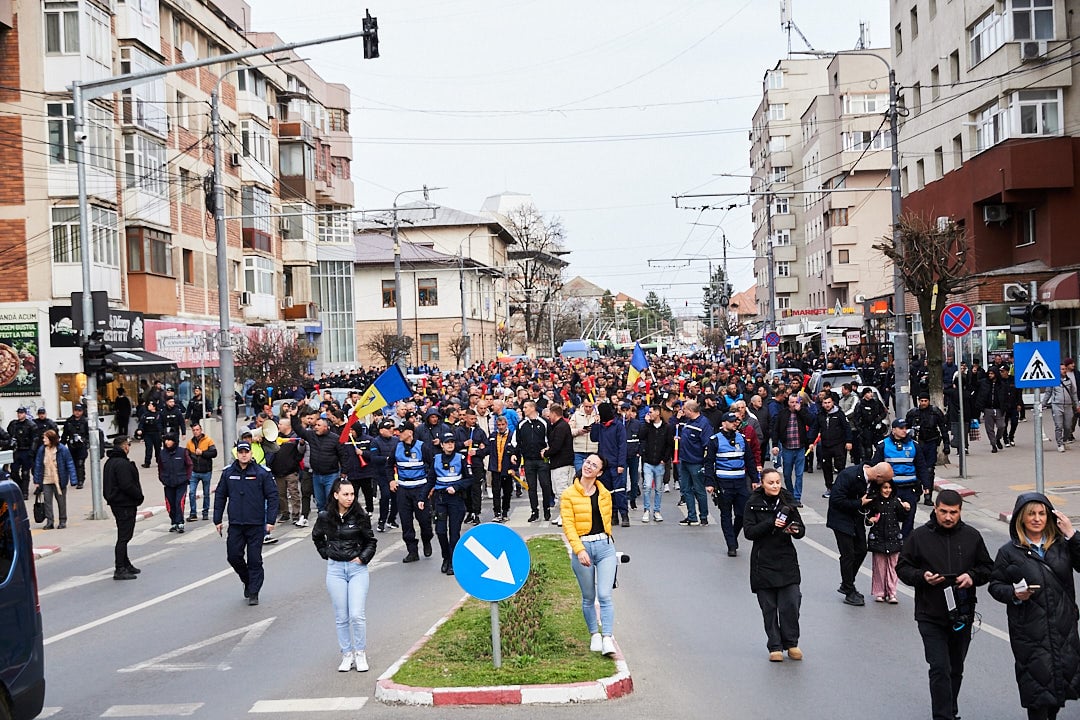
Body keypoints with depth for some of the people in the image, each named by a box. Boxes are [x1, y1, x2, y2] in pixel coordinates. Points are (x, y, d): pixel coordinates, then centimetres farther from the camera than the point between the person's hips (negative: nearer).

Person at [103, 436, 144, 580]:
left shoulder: (110, 462, 14)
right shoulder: (122, 463, -19)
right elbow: (127, 485, -25)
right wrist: (139, 496, -11)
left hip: (115, 502, 11)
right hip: (125, 504, -11)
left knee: (123, 536, 19)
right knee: (124, 537, -7)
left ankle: (125, 564, 29)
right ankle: (120, 570, -7)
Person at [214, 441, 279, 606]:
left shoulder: (262, 473, -4)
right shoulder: (228, 473, 4)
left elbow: (272, 496, -3)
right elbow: (220, 496, 11)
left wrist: (270, 521, -7)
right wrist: (218, 520, 9)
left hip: (256, 524, -3)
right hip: (235, 524, 3)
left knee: (255, 560, 0)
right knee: (233, 556, 2)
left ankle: (253, 592, 10)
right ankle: (247, 580, 28)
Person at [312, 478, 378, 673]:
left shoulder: (360, 517, -5)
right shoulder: (325, 517, -1)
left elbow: (371, 541, 6)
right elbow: (316, 537, 19)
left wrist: (363, 558, -5)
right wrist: (326, 553, 9)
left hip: (357, 569, -2)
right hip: (335, 569, 2)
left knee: (357, 615, -8)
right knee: (341, 617, 5)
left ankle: (360, 654, 8)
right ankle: (347, 655, 15)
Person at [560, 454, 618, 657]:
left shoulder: (605, 494, 8)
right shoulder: (569, 495, -3)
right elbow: (568, 525, -9)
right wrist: (580, 550, -18)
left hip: (605, 546, 2)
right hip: (581, 547, -2)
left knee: (605, 595, -9)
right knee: (589, 598, 8)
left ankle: (608, 639, -11)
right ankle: (594, 635, 24)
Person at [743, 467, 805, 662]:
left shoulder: (788, 502, 5)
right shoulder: (753, 504, -2)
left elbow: (801, 529, 7)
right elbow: (749, 532, -10)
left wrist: (795, 530, -16)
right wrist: (771, 524, -22)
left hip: (787, 560, 2)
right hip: (763, 562, -1)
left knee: (791, 604, -6)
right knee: (769, 607, 2)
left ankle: (791, 643, 13)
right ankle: (775, 647, 14)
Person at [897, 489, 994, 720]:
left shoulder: (972, 536, 3)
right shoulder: (919, 536, -3)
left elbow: (988, 568, 11)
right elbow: (902, 568, 2)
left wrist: (972, 576, -10)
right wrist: (922, 577, -17)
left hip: (962, 615, 3)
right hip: (931, 616, -3)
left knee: (956, 670, 16)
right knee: (940, 669, -11)